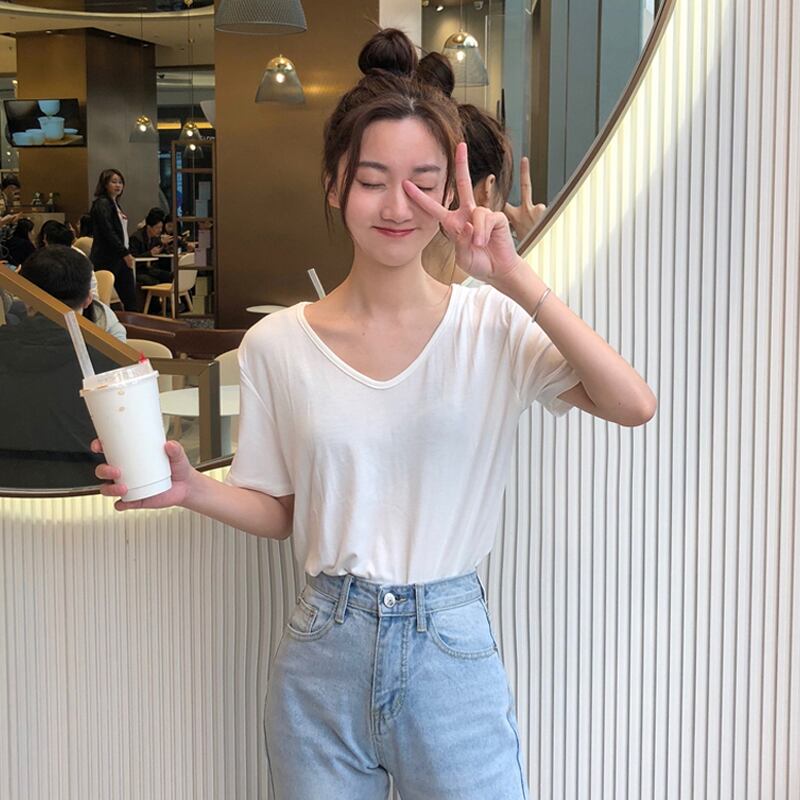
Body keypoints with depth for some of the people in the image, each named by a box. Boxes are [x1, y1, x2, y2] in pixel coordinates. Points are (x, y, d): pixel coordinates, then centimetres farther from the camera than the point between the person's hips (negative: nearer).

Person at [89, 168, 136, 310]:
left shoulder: (115, 204, 17)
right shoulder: (102, 204, -9)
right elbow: (108, 232, -17)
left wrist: (127, 253, 9)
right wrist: (125, 253, -17)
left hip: (120, 257, 9)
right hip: (107, 259, -9)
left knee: (130, 299, 4)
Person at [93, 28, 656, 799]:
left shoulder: (492, 324, -6)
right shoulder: (276, 345, -2)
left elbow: (634, 405, -20)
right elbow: (279, 510, 7)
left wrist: (515, 280, -25)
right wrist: (192, 488, -12)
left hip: (452, 651, -1)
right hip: (323, 655, 2)